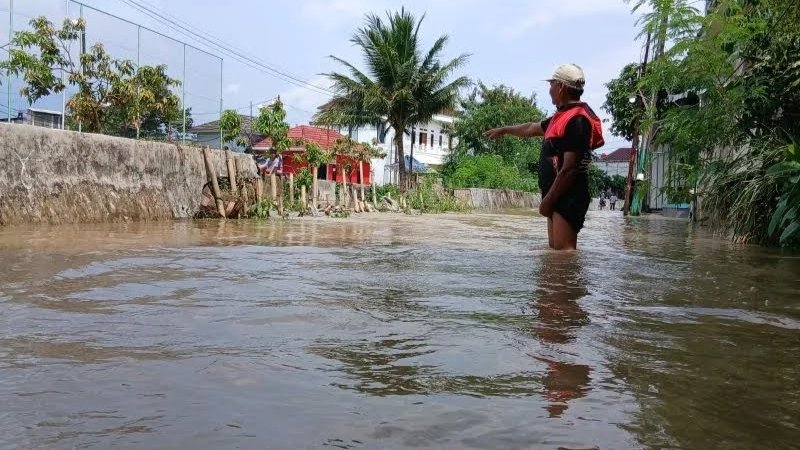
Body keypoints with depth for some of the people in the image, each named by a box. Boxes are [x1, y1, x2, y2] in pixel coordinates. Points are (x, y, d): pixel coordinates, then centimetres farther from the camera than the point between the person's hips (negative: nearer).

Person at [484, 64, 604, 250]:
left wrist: (547, 200, -17)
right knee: (555, 249, 12)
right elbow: (532, 128, 35)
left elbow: (569, 169, -21)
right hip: (558, 196, 10)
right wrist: (504, 130, 48)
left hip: (568, 197, -10)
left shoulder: (577, 120, -16)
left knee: (564, 250, -13)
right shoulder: (563, 116, 17)